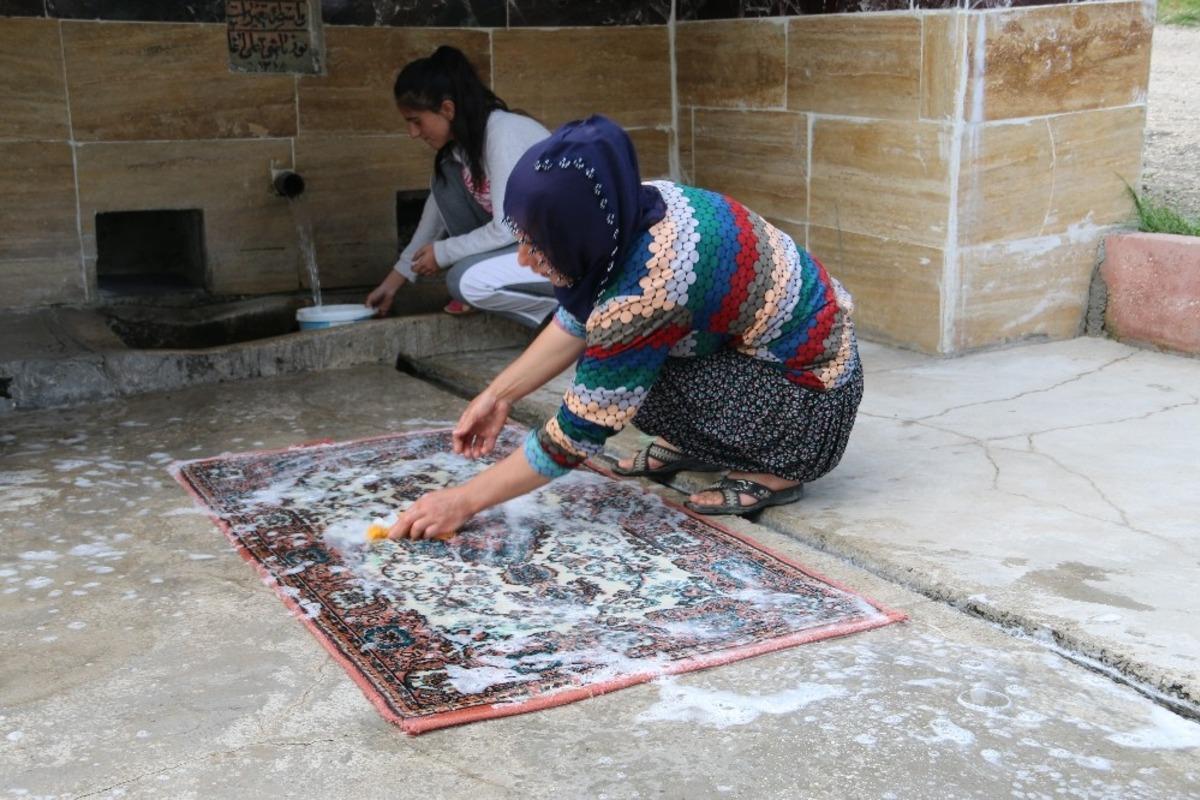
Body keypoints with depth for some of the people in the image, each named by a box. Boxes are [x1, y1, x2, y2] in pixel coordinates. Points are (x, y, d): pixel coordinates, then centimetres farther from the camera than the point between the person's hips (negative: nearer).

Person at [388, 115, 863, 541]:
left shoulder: (642, 294, -32)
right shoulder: (636, 207, -9)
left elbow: (576, 435, -22)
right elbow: (576, 323, 7)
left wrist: (464, 501, -14)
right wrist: (499, 395, 6)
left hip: (812, 405, -8)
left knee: (625, 378, -21)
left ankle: (772, 471, -6)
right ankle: (686, 446, 13)